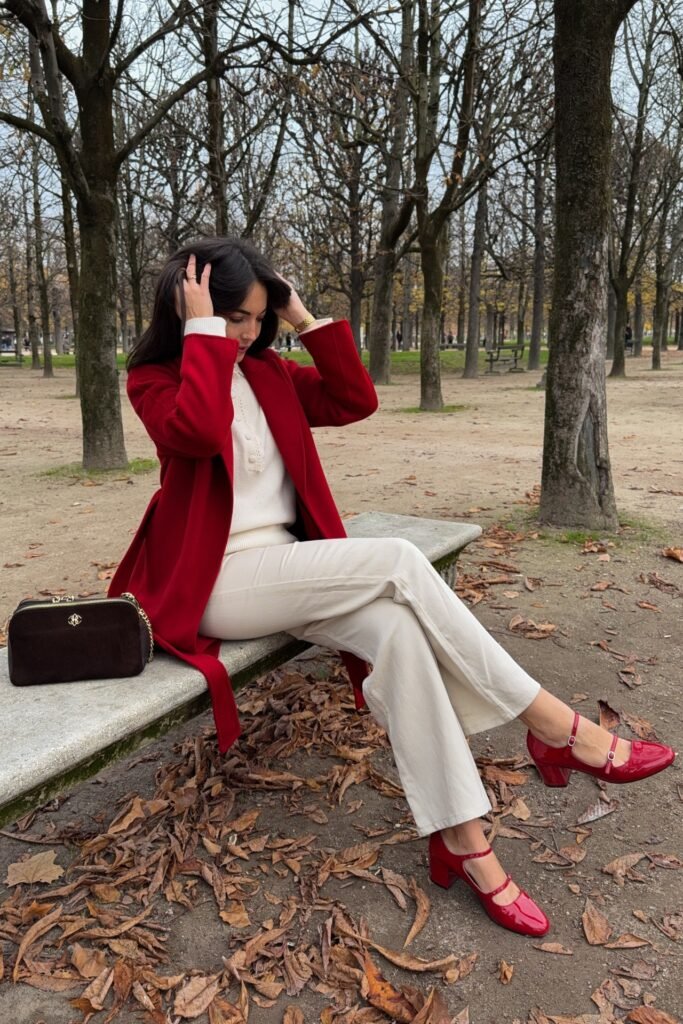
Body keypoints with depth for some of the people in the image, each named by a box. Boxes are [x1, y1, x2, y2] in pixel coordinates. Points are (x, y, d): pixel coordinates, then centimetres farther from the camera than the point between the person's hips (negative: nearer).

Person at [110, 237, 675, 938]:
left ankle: (462, 841, -19)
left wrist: (306, 320, 4)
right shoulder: (154, 381, -1)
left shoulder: (269, 374, 15)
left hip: (287, 568, 6)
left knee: (396, 627, -26)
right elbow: (196, 430, -25)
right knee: (398, 562, -26)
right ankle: (556, 727, -17)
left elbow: (356, 400, 8)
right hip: (215, 584, -6)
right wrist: (203, 330, -15)